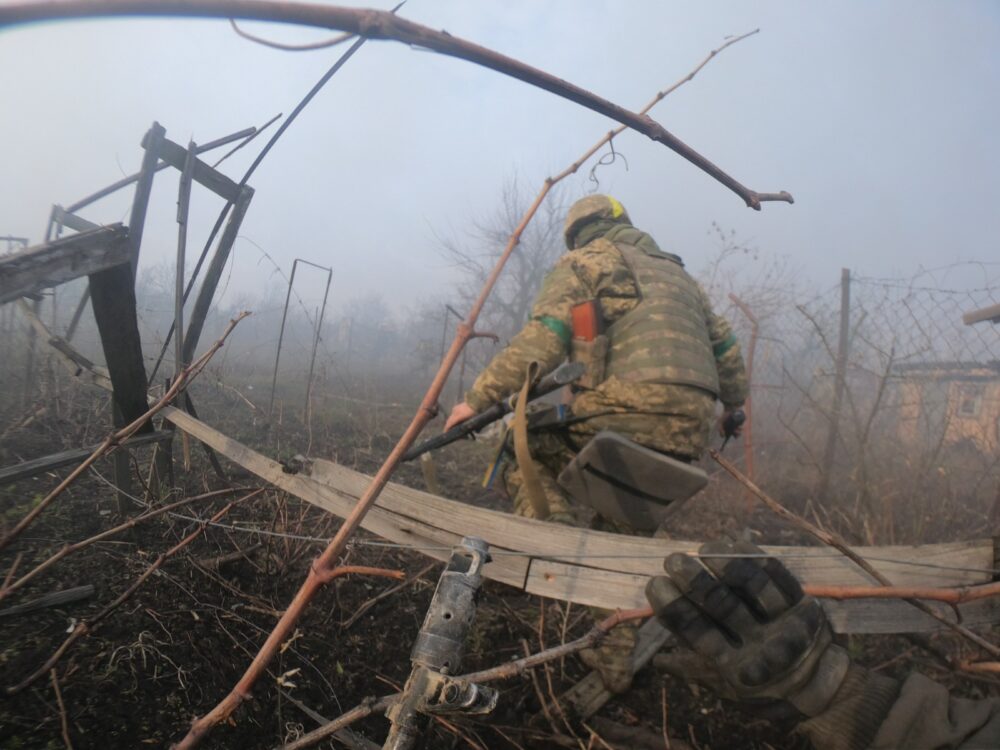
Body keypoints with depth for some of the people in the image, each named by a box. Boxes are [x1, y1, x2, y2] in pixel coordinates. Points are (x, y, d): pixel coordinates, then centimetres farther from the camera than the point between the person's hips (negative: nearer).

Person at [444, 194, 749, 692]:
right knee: (623, 528, 22)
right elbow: (727, 354, 29)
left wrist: (477, 399, -2)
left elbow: (540, 342, -7)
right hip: (688, 434, 7)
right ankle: (616, 660, 25)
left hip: (625, 415, -7)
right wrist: (731, 410, 46)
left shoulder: (582, 262, 9)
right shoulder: (676, 273, 29)